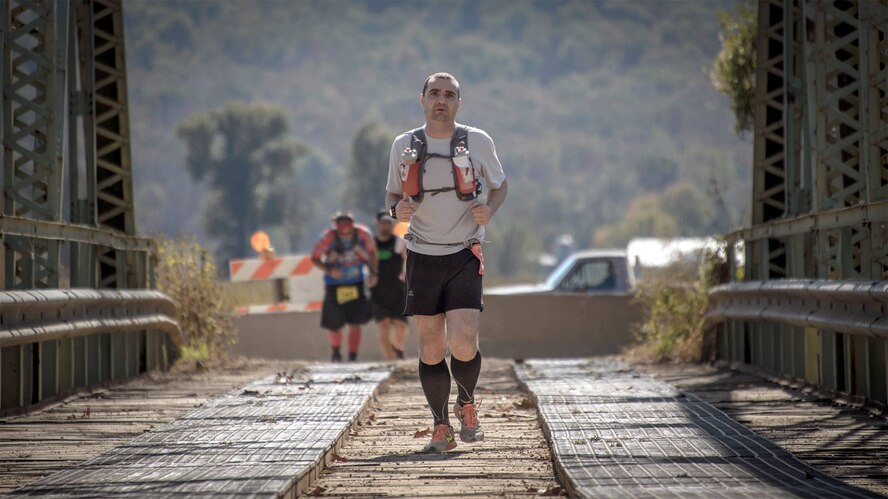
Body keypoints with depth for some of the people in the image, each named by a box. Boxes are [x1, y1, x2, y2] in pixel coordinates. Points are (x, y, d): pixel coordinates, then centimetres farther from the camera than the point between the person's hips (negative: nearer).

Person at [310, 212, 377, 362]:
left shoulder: (363, 234, -12)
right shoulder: (328, 237, -19)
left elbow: (371, 251, 8)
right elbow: (314, 258, -8)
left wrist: (373, 272, -1)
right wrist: (329, 269, -24)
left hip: (356, 284, 1)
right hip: (334, 286, -1)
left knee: (355, 324, -8)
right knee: (334, 325, 6)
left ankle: (353, 358, 1)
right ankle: (336, 351, 34)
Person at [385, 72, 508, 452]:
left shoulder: (478, 142, 0)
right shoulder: (404, 145, 4)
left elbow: (500, 185, 13)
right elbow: (392, 194, 15)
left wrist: (489, 211, -8)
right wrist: (397, 209, -9)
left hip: (464, 257, -2)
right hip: (423, 259, 2)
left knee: (463, 343, -14)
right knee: (430, 348, 1)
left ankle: (466, 404, 15)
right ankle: (441, 427, 14)